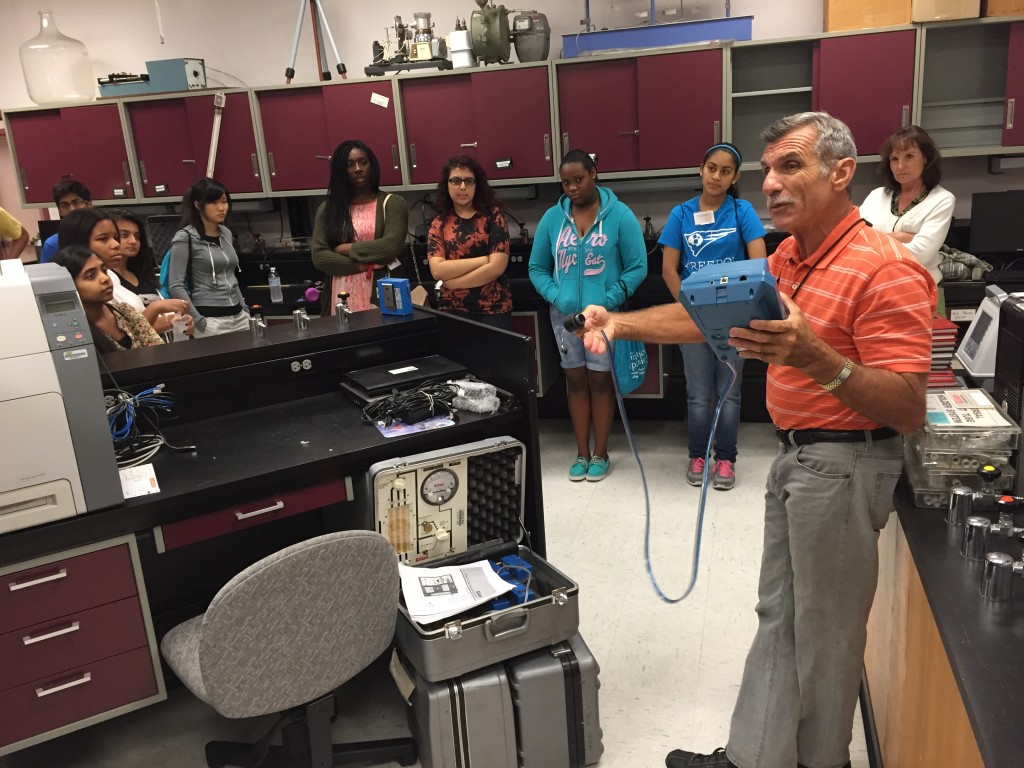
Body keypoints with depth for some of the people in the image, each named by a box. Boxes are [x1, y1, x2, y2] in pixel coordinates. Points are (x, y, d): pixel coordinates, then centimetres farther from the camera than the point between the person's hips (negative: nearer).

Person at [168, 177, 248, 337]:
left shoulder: (226, 234, 13)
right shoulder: (185, 238, -7)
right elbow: (176, 286, -12)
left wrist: (245, 308, 16)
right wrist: (198, 320, -16)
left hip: (238, 317, 6)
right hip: (211, 320, -6)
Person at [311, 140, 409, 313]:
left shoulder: (392, 203, 3)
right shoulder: (327, 209, 10)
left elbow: (392, 246, -11)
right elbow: (319, 256, 1)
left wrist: (348, 249, -4)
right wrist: (360, 266, -10)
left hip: (382, 290, -2)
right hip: (344, 294, 2)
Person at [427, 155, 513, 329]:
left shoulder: (493, 215, -2)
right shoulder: (439, 223, 4)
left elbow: (496, 267, -12)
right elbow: (437, 270, -9)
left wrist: (451, 282, -8)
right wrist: (483, 259, -14)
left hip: (493, 311, -2)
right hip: (451, 311, 2)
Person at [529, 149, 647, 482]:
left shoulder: (619, 215, -8)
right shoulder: (552, 217, 1)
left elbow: (637, 266, -6)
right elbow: (537, 268, 6)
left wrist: (609, 300, -17)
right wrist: (556, 297, -11)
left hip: (605, 315, -3)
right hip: (565, 315, 3)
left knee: (600, 380, 6)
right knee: (575, 380, 11)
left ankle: (600, 453, 20)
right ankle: (582, 453, 22)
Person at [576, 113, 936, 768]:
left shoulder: (885, 269, -19)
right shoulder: (786, 261, 8)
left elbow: (909, 411, -24)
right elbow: (706, 315, 13)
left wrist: (812, 357, -38)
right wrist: (619, 323, 1)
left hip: (843, 464, -8)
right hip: (796, 456, 8)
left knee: (824, 631, 7)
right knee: (778, 617, 15)